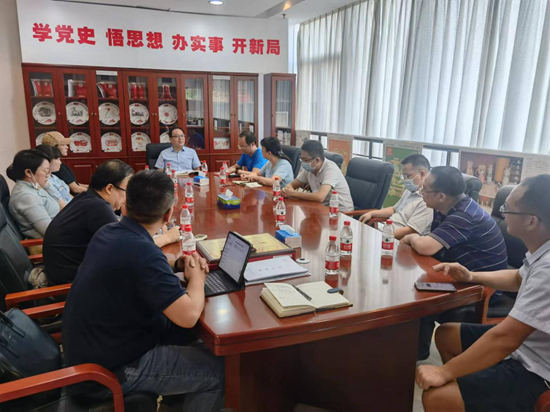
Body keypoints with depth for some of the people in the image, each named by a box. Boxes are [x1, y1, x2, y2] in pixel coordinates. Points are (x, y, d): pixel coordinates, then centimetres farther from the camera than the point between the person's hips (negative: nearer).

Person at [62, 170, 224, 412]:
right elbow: (188, 315, -33)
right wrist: (196, 276, -13)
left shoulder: (109, 232, -4)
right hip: (112, 367, -9)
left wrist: (177, 265, 1)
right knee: (219, 371, -4)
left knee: (195, 339, 17)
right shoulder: (142, 251, -32)